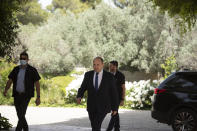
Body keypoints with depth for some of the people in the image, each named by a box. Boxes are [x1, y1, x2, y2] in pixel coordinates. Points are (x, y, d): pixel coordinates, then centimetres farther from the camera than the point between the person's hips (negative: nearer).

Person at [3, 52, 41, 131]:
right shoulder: (16, 69, 7)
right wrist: (5, 91, -16)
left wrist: (38, 98, -9)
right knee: (20, 115, 12)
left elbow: (37, 84, -5)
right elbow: (10, 81, 3)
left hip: (26, 95, -5)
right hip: (17, 95, 5)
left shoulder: (32, 70, -6)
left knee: (21, 115, -18)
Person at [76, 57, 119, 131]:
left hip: (103, 106, -4)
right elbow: (82, 88, 2)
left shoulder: (109, 76, -7)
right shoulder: (88, 75, 0)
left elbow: (114, 92, -1)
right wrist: (79, 97, -19)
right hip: (91, 106, 4)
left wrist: (115, 108, 0)